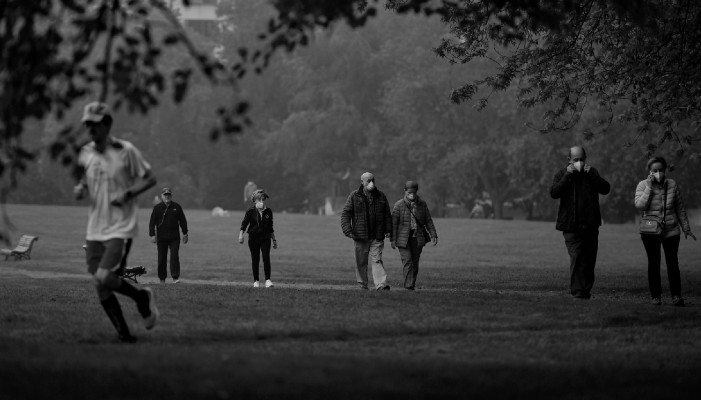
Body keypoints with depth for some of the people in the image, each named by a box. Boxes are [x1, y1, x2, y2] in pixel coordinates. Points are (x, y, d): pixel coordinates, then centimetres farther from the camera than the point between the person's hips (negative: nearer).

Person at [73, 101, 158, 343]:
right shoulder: (85, 153, 6)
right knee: (99, 286, 2)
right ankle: (124, 333, 15)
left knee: (104, 277, -20)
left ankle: (142, 298, 8)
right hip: (95, 229, 6)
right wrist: (80, 189, -2)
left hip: (121, 227, -6)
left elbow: (149, 179, -3)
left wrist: (127, 194, -16)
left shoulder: (126, 151, -9)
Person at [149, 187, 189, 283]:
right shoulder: (157, 208, 4)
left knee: (174, 257, -10)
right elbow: (152, 222, 3)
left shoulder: (177, 207, 8)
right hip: (161, 238, 0)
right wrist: (152, 235, -6)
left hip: (174, 237, 0)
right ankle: (162, 279, 13)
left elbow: (183, 221, 14)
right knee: (162, 259, 4)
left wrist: (185, 234, 12)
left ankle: (175, 277, -13)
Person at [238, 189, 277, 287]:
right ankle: (256, 281, 15)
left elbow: (270, 228, 15)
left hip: (265, 238, 1)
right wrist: (241, 235, -19)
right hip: (253, 238, -1)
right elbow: (244, 224, -4)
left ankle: (268, 280, -12)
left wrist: (274, 240, 17)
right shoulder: (250, 211, -2)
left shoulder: (268, 212, 7)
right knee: (255, 260, 5)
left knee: (266, 258, -12)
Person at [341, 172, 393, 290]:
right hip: (360, 236, -1)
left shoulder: (380, 196, 10)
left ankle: (382, 285, -14)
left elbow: (387, 215, 17)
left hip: (377, 236, 1)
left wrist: (388, 230, 8)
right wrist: (348, 230, -11)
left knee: (377, 260, -6)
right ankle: (362, 286, 11)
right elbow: (345, 214, -1)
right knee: (361, 262, 4)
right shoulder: (354, 196, 2)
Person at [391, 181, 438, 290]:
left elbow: (428, 221, 9)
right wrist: (393, 239, -9)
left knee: (415, 262, 4)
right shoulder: (399, 205, -4)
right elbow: (394, 223, -5)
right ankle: (408, 285, -17)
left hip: (417, 238, 3)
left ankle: (412, 285, 13)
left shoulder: (422, 204, 5)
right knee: (407, 261, -13)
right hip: (403, 238, -3)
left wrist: (433, 236, 1)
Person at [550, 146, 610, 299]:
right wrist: (567, 176, -17)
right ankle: (577, 292, -17)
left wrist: (592, 175, -14)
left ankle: (586, 290, 20)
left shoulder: (592, 173, 9)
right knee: (576, 258, -15)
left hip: (591, 225, 3)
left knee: (589, 260, 8)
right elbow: (553, 193, -11)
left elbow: (605, 189, -3)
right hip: (571, 226, -3)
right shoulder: (562, 174, 3)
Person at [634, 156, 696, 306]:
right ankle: (656, 296, 8)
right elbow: (640, 205, -17)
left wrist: (686, 229, 12)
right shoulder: (643, 185, -4)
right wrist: (649, 187, -20)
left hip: (671, 231, 1)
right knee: (653, 263, 2)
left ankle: (676, 295, -2)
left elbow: (680, 209, 9)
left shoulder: (672, 185, 1)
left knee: (672, 262, -5)